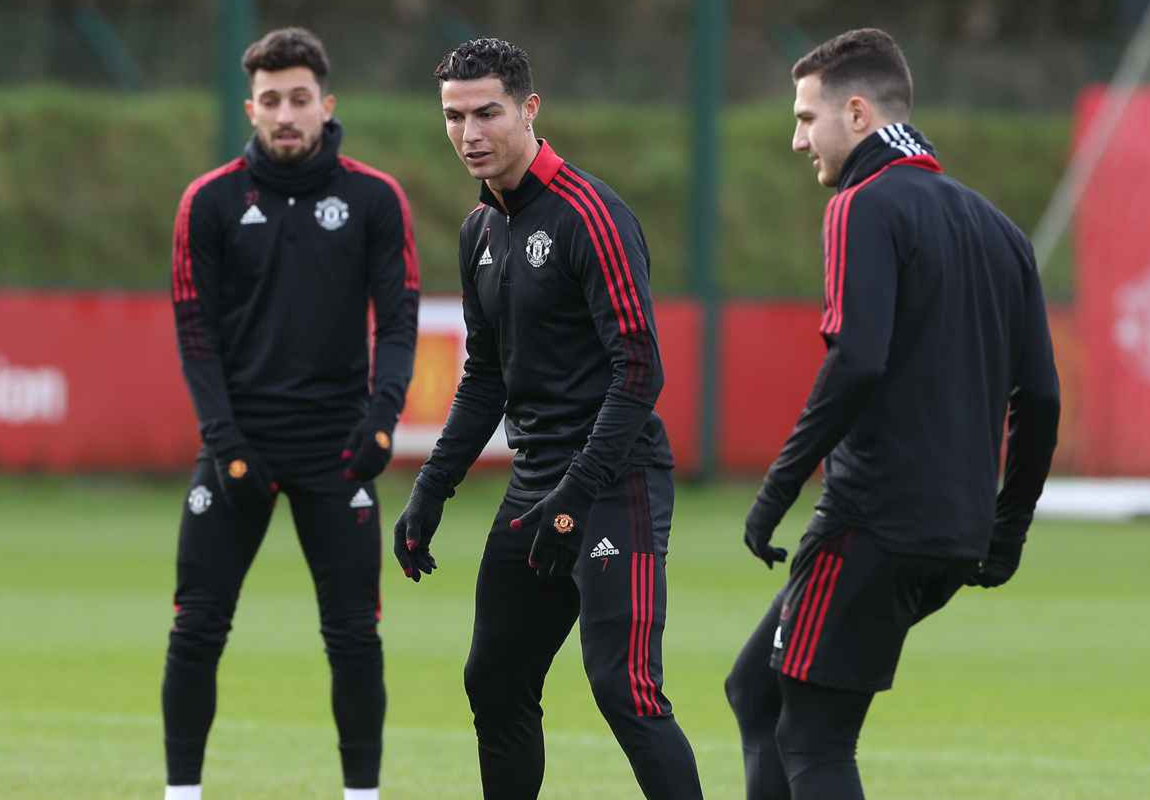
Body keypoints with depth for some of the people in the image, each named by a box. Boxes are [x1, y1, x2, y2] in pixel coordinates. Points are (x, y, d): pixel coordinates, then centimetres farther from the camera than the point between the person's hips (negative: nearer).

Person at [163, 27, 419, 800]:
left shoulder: (375, 199, 1)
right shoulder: (210, 201, 2)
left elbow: (397, 318, 0)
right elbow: (196, 328, 2)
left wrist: (384, 409, -16)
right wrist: (223, 436, -8)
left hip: (336, 446, 0)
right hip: (238, 440, 0)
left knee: (354, 633, 0)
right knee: (198, 628, -1)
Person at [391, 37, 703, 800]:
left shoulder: (589, 214, -13)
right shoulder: (482, 230, 13)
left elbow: (640, 370, -18)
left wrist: (576, 494, -23)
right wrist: (430, 493, 16)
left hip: (615, 484, -9)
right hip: (534, 490, 9)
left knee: (625, 692, -16)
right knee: (495, 685, 12)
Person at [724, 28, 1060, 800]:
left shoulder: (867, 207, -8)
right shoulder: (995, 228, 16)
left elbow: (856, 360, -22)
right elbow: (1040, 397, 15)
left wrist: (780, 487, -17)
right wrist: (1007, 529, 21)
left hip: (875, 525, -8)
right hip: (958, 532, 8)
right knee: (757, 691, 17)